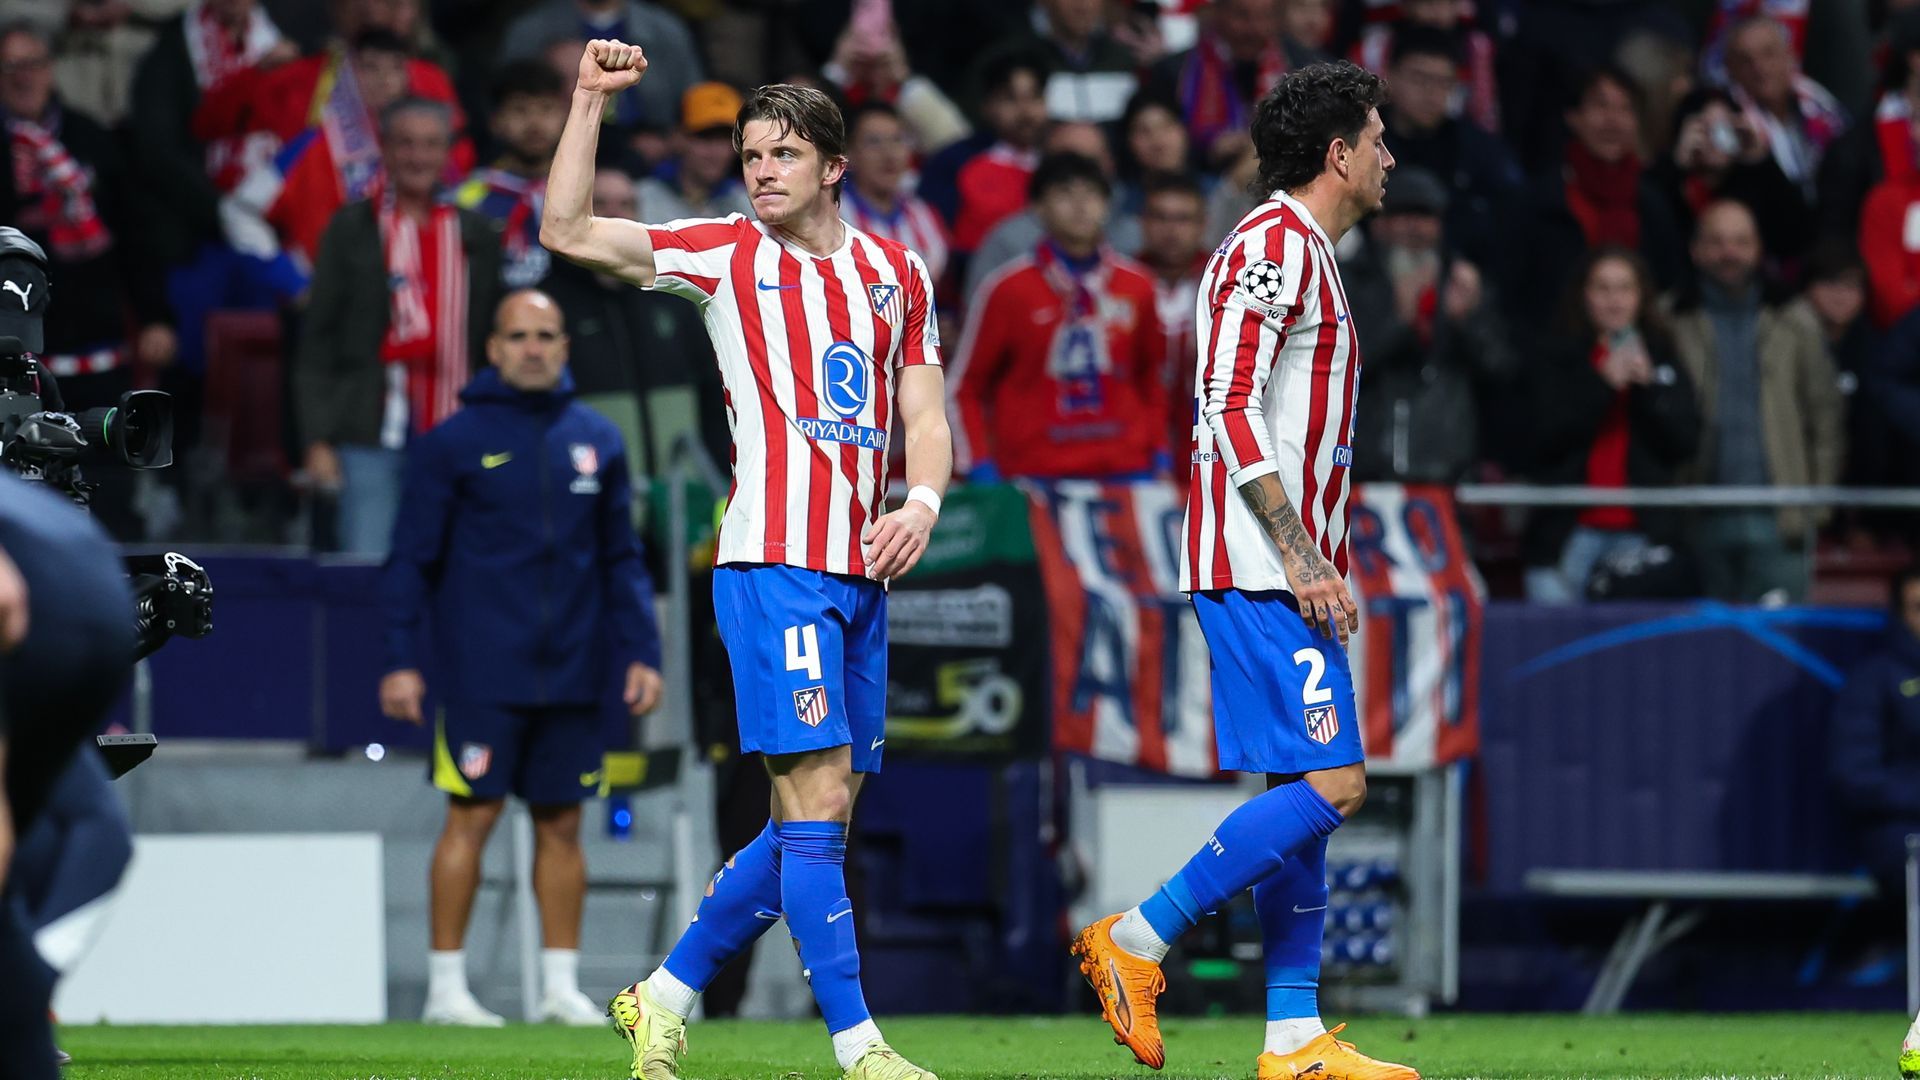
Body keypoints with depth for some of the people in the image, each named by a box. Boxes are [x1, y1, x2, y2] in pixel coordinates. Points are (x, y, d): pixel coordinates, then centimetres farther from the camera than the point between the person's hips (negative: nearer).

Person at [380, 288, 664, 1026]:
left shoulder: (596, 440, 10)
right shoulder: (454, 442, -1)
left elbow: (622, 561, 14)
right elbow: (412, 558, 0)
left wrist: (641, 653, 6)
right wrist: (401, 659, -7)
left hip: (571, 675, 4)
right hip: (481, 676, -4)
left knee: (562, 824, 6)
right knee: (472, 817, -5)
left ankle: (561, 984, 11)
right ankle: (446, 986, 1)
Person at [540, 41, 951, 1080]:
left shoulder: (898, 272, 14)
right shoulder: (725, 255, 2)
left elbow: (925, 416, 13)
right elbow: (567, 231, -6)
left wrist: (921, 500, -6)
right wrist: (590, 100, -10)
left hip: (860, 573, 5)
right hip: (772, 563, -5)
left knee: (815, 817, 8)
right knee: (816, 801, -11)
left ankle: (664, 996, 21)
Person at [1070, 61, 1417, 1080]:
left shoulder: (1304, 253, 21)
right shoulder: (1274, 243, -10)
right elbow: (1229, 409, -19)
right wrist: (1300, 559, -21)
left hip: (1284, 571, 10)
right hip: (1261, 571, -10)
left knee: (1305, 791, 7)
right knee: (1329, 782, -14)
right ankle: (1136, 940, -11)